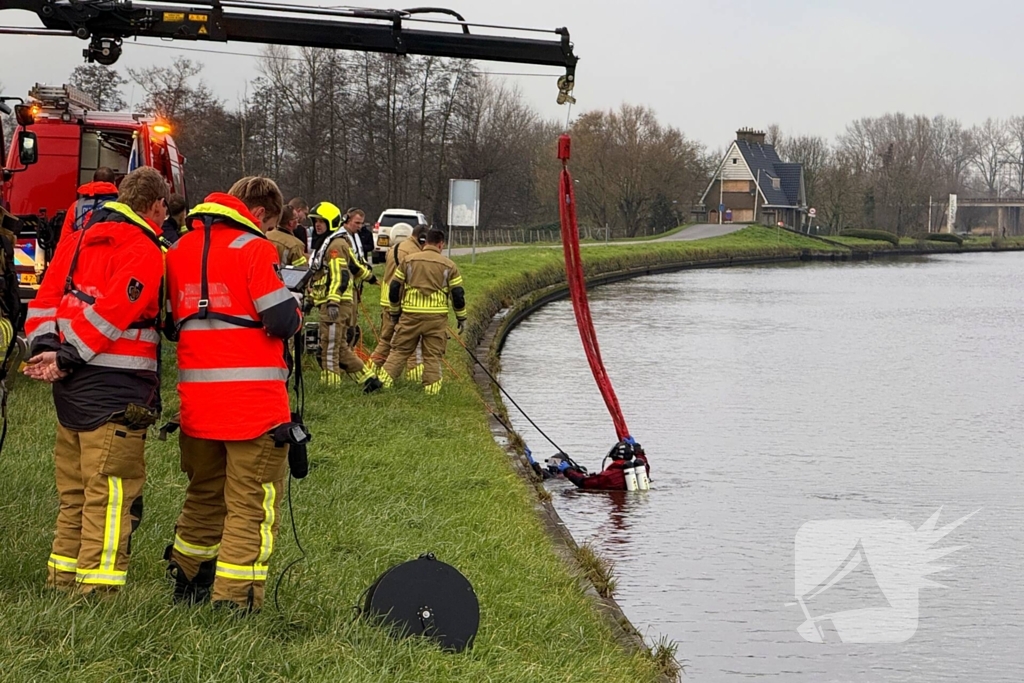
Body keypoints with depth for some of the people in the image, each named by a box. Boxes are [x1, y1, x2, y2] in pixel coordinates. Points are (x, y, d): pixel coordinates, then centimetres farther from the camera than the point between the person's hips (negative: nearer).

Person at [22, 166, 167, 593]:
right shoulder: (143, 249, -9)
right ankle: (96, 591, -7)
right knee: (112, 494, -5)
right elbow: (112, 311, -19)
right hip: (116, 387, -8)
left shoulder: (79, 239, 17)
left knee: (75, 495, 17)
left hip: (71, 388, 8)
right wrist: (66, 357, -16)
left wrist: (44, 348, -1)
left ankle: (62, 584, 23)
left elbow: (46, 298, 11)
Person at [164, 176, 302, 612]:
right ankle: (234, 599, -4)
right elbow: (282, 321, -13)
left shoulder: (179, 249, 12)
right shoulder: (254, 249, -9)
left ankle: (186, 582, 33)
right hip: (254, 397, -7)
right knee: (252, 502, 0)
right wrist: (296, 312, 7)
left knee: (205, 493, 23)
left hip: (196, 394, 7)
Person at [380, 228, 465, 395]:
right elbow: (457, 294, 3)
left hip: (410, 315, 1)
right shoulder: (448, 265, 2)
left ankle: (384, 382, 3)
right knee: (433, 355, 6)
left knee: (399, 350, 8)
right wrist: (461, 317, 15)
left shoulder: (408, 261, 5)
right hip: (436, 317, -1)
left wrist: (395, 312, 19)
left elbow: (394, 288, 7)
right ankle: (431, 390, 6)